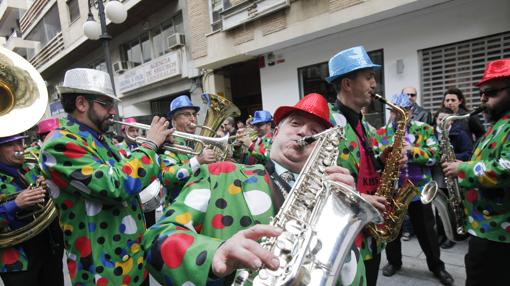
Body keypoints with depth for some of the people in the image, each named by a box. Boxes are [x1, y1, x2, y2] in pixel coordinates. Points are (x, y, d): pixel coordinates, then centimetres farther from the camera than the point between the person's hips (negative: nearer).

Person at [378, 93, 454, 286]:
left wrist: (412, 149, -20)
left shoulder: (424, 129, 1)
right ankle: (394, 261, 35)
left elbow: (434, 156, -8)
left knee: (426, 230, 11)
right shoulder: (381, 133, 3)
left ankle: (436, 265, 32)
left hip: (419, 189, -1)